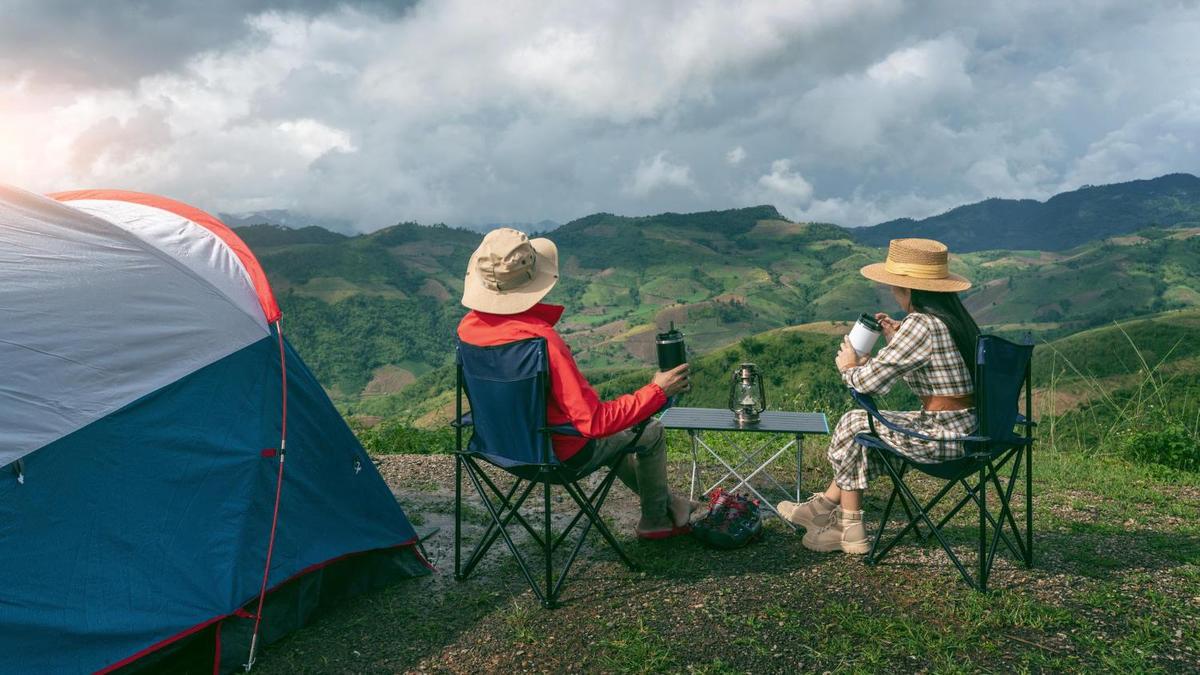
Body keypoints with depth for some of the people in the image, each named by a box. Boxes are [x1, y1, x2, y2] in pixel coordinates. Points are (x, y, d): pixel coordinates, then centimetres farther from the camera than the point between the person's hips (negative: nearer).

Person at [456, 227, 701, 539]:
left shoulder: (468, 325, -12)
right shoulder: (541, 340, -36)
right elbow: (596, 422, -34)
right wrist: (657, 391, -24)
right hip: (561, 454, -8)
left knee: (613, 432, 33)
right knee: (651, 432, 16)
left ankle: (666, 502, 47)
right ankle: (654, 520, 39)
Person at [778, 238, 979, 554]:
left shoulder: (921, 324, -20)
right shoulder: (954, 316, 10)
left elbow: (872, 380, -18)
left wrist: (849, 367, 3)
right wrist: (896, 341, 15)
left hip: (945, 435, -9)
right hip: (968, 427, 9)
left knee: (855, 424, 4)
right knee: (868, 424, 18)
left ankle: (850, 530, 18)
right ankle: (827, 507, 25)